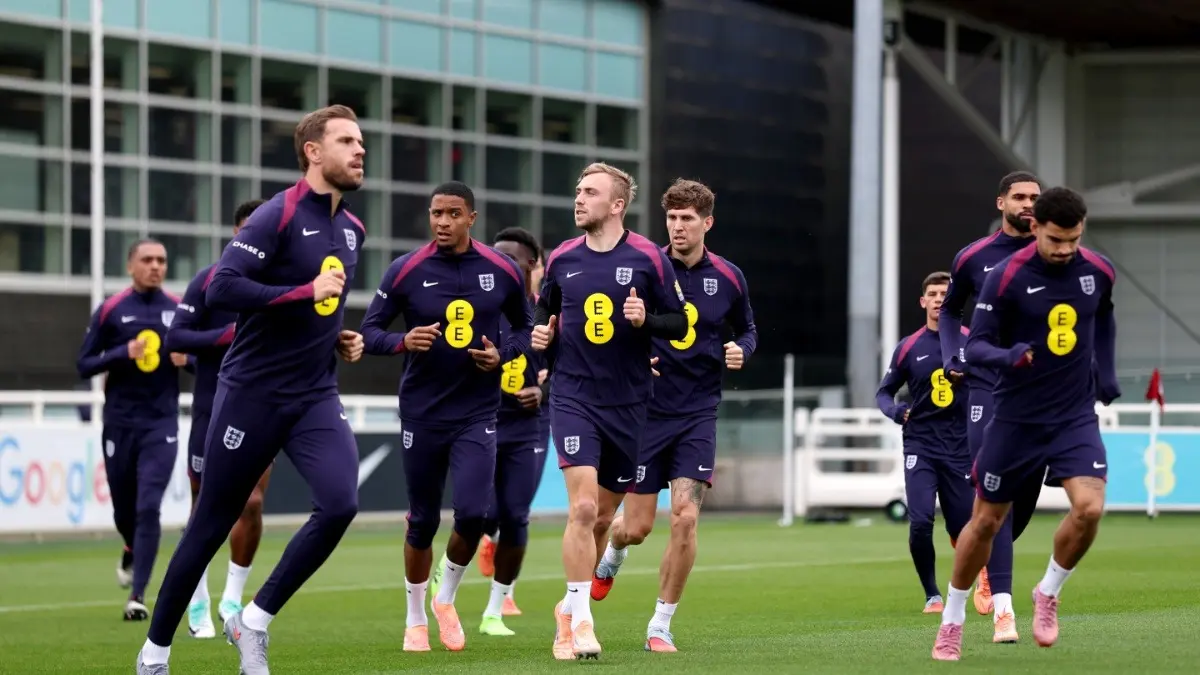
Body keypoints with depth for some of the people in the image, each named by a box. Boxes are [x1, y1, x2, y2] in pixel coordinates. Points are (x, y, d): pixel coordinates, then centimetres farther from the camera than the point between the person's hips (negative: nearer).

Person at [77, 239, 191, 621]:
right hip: (120, 422, 1)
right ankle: (132, 552, 47)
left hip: (161, 424, 0)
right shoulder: (110, 311, 0)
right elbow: (84, 366, -1)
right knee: (124, 510, 12)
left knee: (149, 508, -14)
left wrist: (187, 358, -9)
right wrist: (124, 353, -17)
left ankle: (137, 596, -13)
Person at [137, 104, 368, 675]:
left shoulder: (352, 230, 11)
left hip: (316, 398, 6)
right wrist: (306, 293, -23)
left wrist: (340, 338, 9)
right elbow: (221, 290, -23)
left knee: (340, 504, -18)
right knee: (211, 526, 3)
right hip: (252, 393, -6)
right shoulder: (278, 216, -13)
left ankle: (253, 623, -3)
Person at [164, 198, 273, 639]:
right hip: (212, 411, -2)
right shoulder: (209, 280, -5)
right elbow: (175, 339, -10)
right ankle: (198, 604, 20)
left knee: (252, 503, -11)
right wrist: (227, 336, -21)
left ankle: (232, 599, 5)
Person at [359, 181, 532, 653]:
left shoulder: (503, 271, -2)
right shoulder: (405, 271, -6)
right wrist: (403, 342, -22)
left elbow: (525, 325, 12)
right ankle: (416, 619, 28)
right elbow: (369, 332, -1)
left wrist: (503, 355, -8)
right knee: (423, 523, 7)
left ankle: (446, 596, 14)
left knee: (472, 513, -15)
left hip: (478, 414, 0)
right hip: (422, 414, 0)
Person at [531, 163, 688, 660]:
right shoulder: (562, 258, 3)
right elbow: (546, 307, 20)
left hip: (627, 403, 0)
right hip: (573, 398, 0)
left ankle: (571, 606, 32)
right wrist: (543, 331, 0)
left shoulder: (648, 258, -4)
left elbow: (680, 324, 0)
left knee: (602, 514, 11)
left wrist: (645, 319, -19)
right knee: (582, 508, -16)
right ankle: (580, 623, -13)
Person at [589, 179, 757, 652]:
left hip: (698, 415, 1)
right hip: (647, 412, -1)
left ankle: (661, 626, 1)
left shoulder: (728, 278, 0)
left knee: (685, 517, -13)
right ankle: (612, 552, 41)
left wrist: (741, 350, -5)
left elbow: (747, 329, 17)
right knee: (636, 527, 1)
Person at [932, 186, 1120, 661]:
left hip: (1076, 416, 2)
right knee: (986, 521, 6)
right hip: (1016, 419, -2)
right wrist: (1008, 356, -35)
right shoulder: (1006, 278, -16)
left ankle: (1048, 594, 7)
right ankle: (953, 620, 26)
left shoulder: (1099, 272, -4)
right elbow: (975, 345, -15)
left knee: (1089, 507, -20)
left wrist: (1106, 371, 11)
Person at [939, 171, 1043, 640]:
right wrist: (952, 358, 7)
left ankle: (987, 561, 39)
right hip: (988, 389, -1)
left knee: (1025, 496, 8)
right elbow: (950, 311, 19)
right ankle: (1002, 606, -15)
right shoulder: (973, 258, 3)